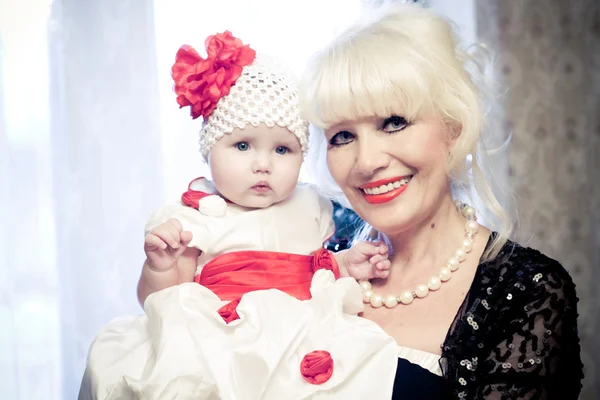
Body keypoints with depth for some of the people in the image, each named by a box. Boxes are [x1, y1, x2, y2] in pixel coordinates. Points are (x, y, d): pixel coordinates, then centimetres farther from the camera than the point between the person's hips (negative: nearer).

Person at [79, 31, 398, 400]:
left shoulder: (309, 210, 13)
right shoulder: (192, 220, -1)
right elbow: (156, 301, -1)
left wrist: (346, 263, 12)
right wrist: (161, 266, -20)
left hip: (304, 343, 5)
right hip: (220, 350, -4)